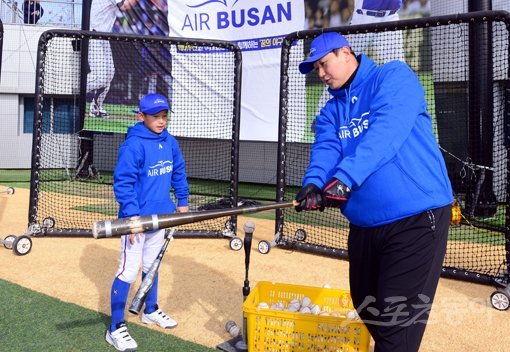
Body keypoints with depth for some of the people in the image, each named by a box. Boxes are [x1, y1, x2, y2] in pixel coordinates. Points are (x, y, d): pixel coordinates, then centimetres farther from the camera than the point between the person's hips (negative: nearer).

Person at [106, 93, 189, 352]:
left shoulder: (170, 142, 4)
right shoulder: (133, 145, -18)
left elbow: (178, 172, 17)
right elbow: (123, 182, -21)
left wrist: (182, 201, 16)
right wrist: (132, 216, -27)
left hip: (160, 215, 7)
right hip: (137, 217, -7)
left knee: (152, 266, 22)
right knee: (129, 272, -3)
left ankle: (150, 311, 41)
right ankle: (115, 328, 10)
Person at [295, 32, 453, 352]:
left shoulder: (394, 76, -4)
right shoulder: (331, 110, 14)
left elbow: (387, 131, -22)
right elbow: (325, 149, -5)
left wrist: (344, 178, -34)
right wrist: (314, 182, -27)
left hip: (416, 217, -7)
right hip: (363, 223, 7)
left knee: (397, 323, -5)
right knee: (367, 308, 20)